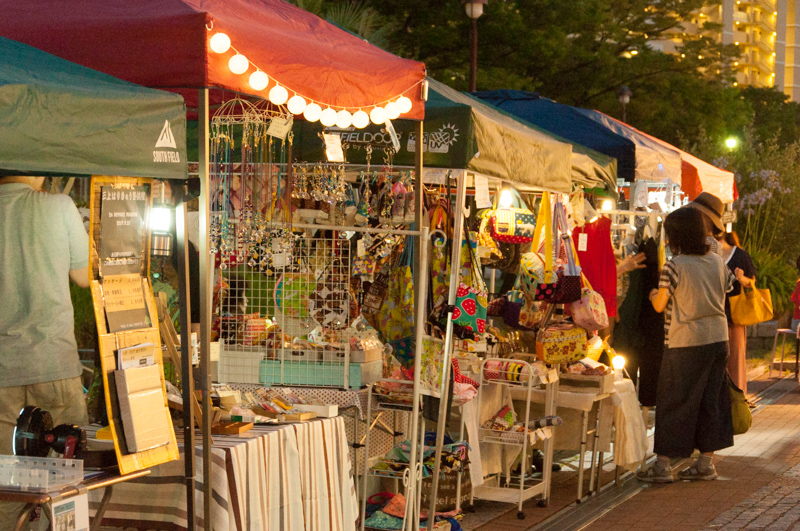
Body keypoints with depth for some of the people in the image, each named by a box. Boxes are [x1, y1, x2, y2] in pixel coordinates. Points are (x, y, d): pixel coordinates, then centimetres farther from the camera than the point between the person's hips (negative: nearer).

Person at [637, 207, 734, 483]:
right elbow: (726, 292, 13)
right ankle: (706, 462, 18)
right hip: (718, 339, 6)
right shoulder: (717, 262, 4)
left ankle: (662, 464, 5)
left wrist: (653, 295, 11)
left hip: (685, 343, -6)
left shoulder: (674, 266, -14)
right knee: (710, 400, 13)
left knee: (672, 402, 2)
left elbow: (660, 305, -10)